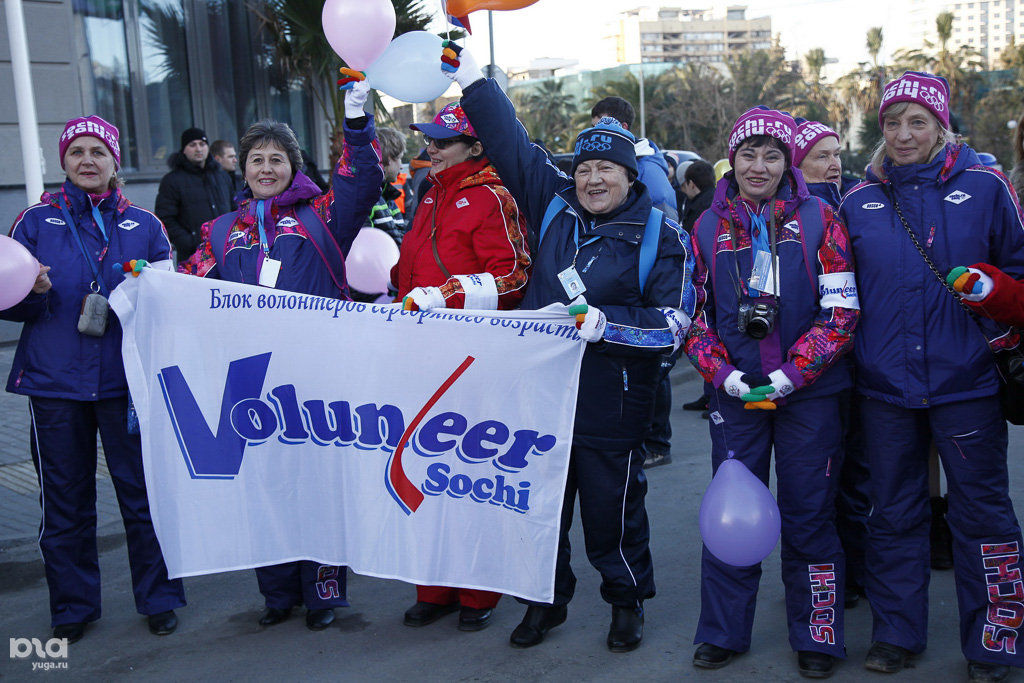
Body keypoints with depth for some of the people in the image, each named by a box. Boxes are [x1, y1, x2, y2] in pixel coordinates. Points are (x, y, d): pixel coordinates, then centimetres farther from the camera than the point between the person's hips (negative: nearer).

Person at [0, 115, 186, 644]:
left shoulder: (144, 225, 8)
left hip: (126, 378, 0)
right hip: (54, 382, 0)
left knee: (142, 491, 3)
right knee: (65, 498, 8)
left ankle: (158, 598, 18)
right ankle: (72, 605, 23)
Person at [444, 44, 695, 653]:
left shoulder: (660, 236, -4)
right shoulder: (553, 204, 7)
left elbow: (674, 321, -8)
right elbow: (510, 142, 11)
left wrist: (608, 323, -19)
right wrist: (471, 76, 10)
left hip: (611, 402, -4)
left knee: (612, 508, 6)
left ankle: (628, 601, 30)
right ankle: (546, 600, 33)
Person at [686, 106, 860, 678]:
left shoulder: (819, 218, -1)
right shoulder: (709, 228, 6)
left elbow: (842, 309, -6)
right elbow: (694, 312, 7)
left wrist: (792, 373, -15)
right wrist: (722, 371, -8)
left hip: (809, 392, -2)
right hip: (736, 392, 2)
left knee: (809, 514, 5)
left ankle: (817, 637, 22)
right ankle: (724, 632, 23)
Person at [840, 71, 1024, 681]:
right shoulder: (859, 202, 7)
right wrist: (856, 351, 4)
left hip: (966, 381, -2)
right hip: (886, 385, 3)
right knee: (894, 514, 12)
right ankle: (897, 633, 27)